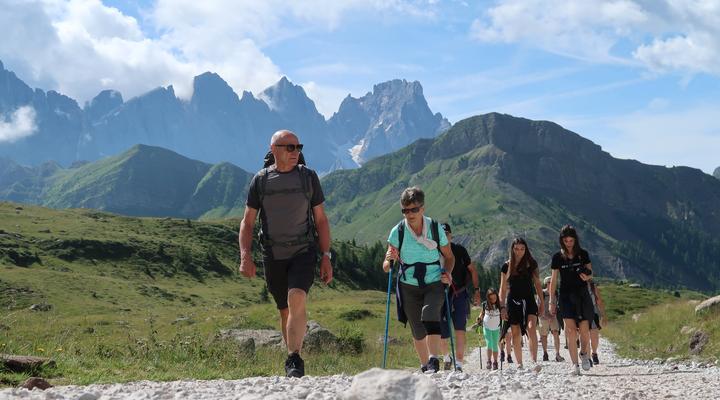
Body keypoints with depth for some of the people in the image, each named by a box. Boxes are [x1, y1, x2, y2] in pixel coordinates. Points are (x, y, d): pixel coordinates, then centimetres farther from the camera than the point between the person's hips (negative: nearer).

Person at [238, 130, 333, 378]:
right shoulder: (260, 180, 2)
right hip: (273, 256, 2)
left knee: (297, 300, -24)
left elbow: (321, 220, 7)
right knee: (285, 311, 9)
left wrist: (326, 257, 2)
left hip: (304, 252, -1)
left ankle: (294, 360, -24)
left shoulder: (308, 177, 3)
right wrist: (245, 257, -8)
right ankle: (294, 363, 24)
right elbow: (247, 222, 5)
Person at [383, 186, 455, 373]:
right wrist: (389, 261, -30)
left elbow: (449, 256, 6)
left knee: (429, 313, -28)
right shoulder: (397, 231, -8)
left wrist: (447, 273, -13)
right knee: (417, 330, 7)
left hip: (434, 283, -1)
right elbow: (386, 266, -6)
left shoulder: (435, 228, -6)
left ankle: (434, 360, -27)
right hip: (409, 286, 2)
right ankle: (424, 366, 25)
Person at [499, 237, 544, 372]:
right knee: (516, 334, 3)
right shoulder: (507, 266, 4)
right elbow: (503, 288, 7)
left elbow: (537, 284, 9)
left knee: (531, 328, -22)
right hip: (513, 302, 1)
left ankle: (534, 361, -28)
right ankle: (519, 365, 12)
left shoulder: (531, 264, 4)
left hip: (529, 300, -1)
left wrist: (542, 302, 5)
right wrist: (502, 307, 3)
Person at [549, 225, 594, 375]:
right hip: (566, 296, 0)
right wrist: (552, 301, 3)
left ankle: (584, 353, 26)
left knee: (584, 329, -4)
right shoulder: (557, 257, 2)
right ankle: (575, 364, -7)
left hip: (582, 295, 0)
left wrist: (587, 276, -14)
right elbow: (553, 280, 5)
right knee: (571, 330, -10)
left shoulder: (583, 254, 2)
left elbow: (590, 272, 11)